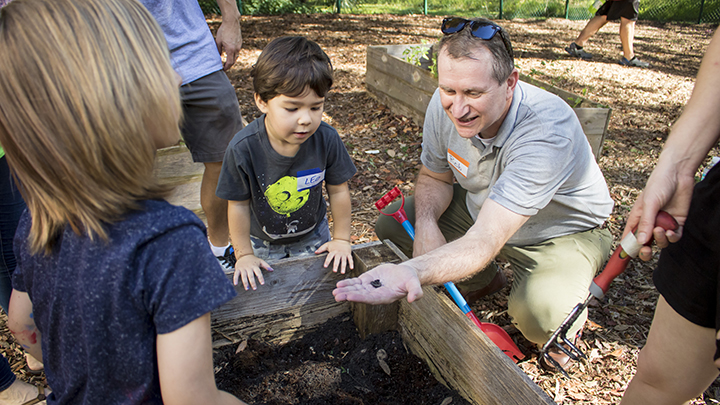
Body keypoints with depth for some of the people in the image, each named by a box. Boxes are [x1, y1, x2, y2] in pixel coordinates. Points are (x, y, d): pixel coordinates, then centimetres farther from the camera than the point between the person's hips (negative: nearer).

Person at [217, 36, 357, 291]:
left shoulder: (326, 139, -27)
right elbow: (239, 205, -18)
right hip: (263, 240, -1)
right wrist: (244, 255, -9)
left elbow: (338, 191, -13)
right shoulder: (243, 148, -31)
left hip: (312, 233, 1)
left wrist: (341, 239, -5)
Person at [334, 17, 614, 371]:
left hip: (562, 231, -5)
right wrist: (426, 225, -23)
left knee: (537, 316, -34)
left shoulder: (548, 132, -39)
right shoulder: (444, 104, -19)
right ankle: (479, 280, 16)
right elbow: (434, 176, -1)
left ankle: (570, 313, 8)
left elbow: (484, 243, -45)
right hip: (481, 207, 6)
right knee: (391, 224, -7)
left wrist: (412, 270, -62)